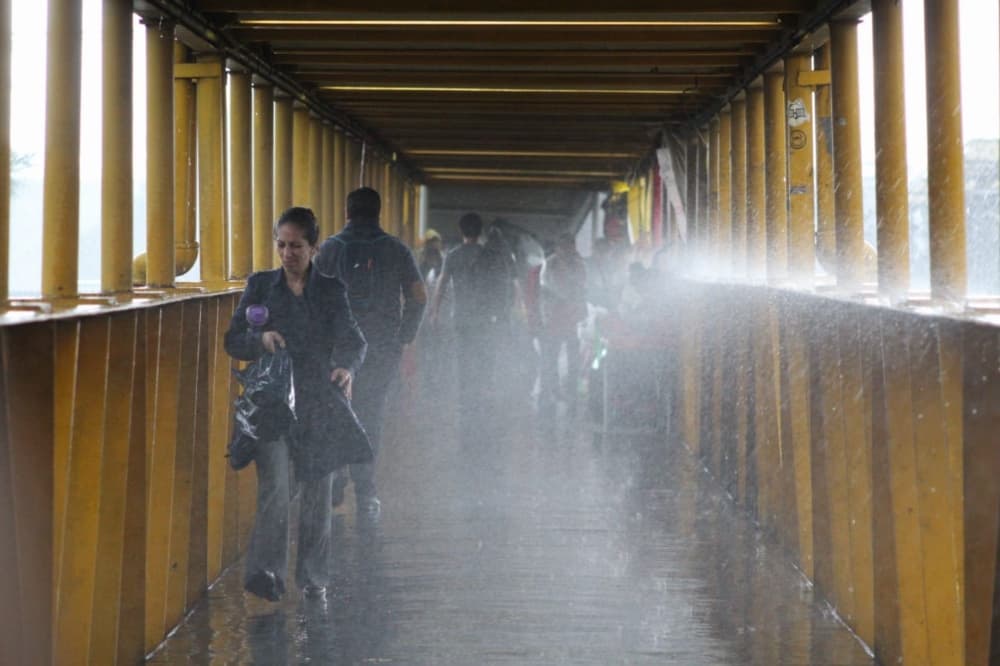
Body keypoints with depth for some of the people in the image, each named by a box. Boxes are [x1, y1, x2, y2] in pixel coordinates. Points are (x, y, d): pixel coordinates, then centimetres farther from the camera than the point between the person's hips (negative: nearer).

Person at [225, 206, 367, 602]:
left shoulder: (331, 290, 5)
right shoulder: (261, 286, 7)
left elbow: (352, 338, -7)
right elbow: (233, 340, 7)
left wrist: (347, 367, -29)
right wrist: (261, 339, -15)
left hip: (317, 405, 1)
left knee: (317, 491, 6)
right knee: (274, 488, -16)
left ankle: (313, 577, 19)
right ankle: (266, 571, -15)